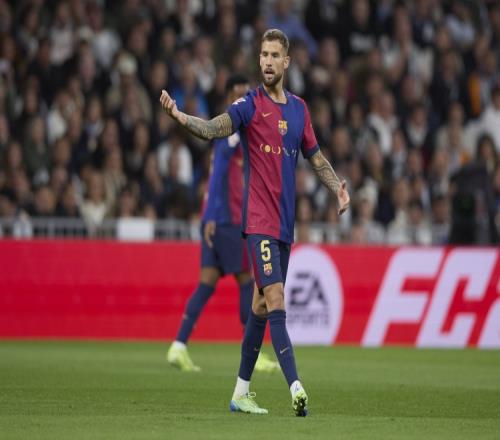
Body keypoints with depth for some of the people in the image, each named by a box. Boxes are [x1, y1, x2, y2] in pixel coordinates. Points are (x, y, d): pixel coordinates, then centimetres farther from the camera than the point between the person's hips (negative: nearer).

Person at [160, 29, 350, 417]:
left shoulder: (299, 108, 12)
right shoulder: (250, 105, -6)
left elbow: (315, 156, 21)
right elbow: (216, 127, -21)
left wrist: (338, 187, 5)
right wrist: (180, 116, -39)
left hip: (285, 222, 6)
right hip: (260, 220, -6)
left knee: (262, 305, 12)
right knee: (275, 298, -17)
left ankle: (241, 391, 21)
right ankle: (296, 388, -23)